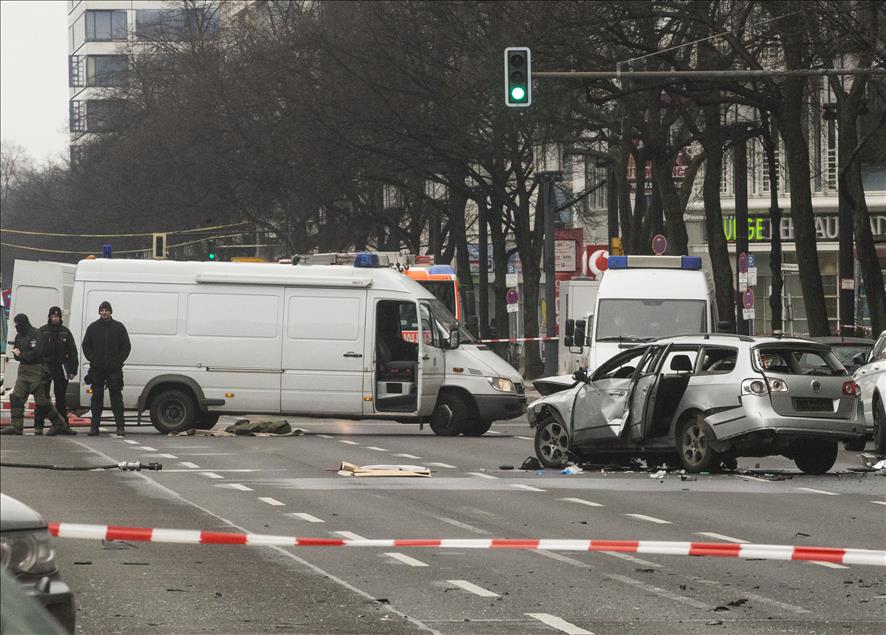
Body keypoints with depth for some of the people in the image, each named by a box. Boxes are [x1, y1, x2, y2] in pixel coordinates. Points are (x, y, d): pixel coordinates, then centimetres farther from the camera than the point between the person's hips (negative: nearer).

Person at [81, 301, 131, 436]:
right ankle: (94, 426, 6)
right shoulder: (93, 328, 8)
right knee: (97, 397, 3)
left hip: (114, 369, -1)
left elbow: (126, 346, 8)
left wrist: (119, 361, -3)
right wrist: (92, 359, 0)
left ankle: (120, 426, -3)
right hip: (97, 369, 1)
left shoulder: (119, 327, 6)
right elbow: (86, 346, 12)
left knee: (116, 396, -3)